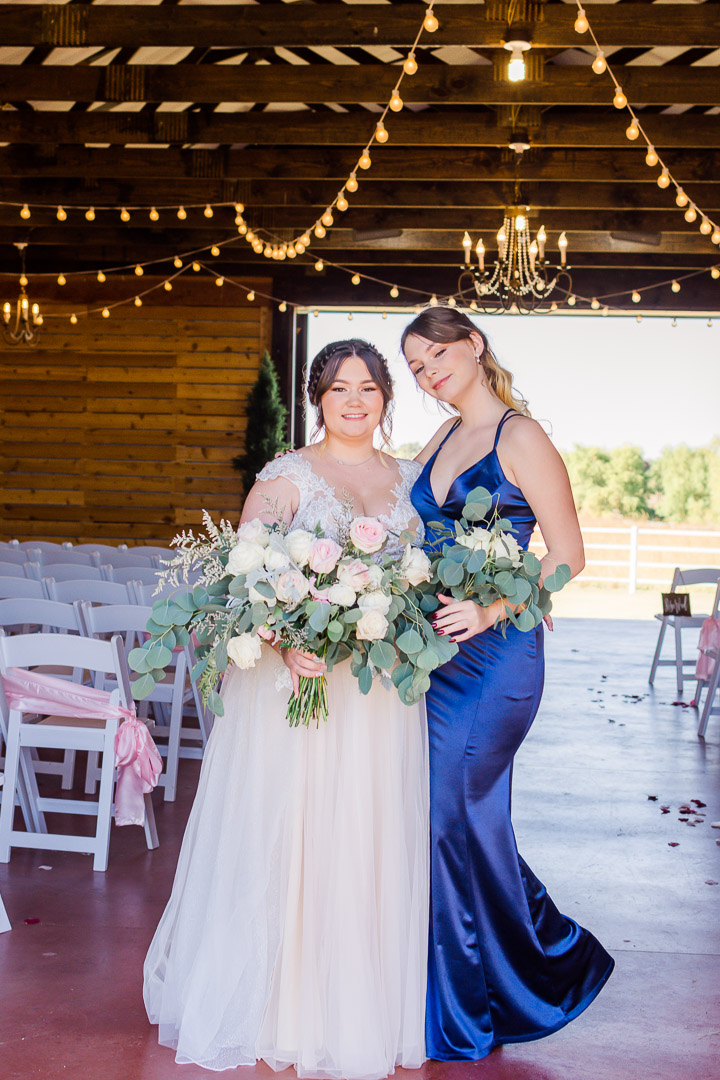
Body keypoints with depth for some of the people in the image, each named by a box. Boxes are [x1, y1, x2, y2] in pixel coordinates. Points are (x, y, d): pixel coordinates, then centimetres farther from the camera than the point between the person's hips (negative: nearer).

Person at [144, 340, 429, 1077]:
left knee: (375, 842, 7)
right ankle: (287, 1008, 14)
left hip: (385, 692, 4)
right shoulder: (285, 478, -1)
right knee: (290, 841, -1)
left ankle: (368, 1009, 22)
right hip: (299, 683, -4)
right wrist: (286, 643, -24)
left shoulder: (409, 480, 13)